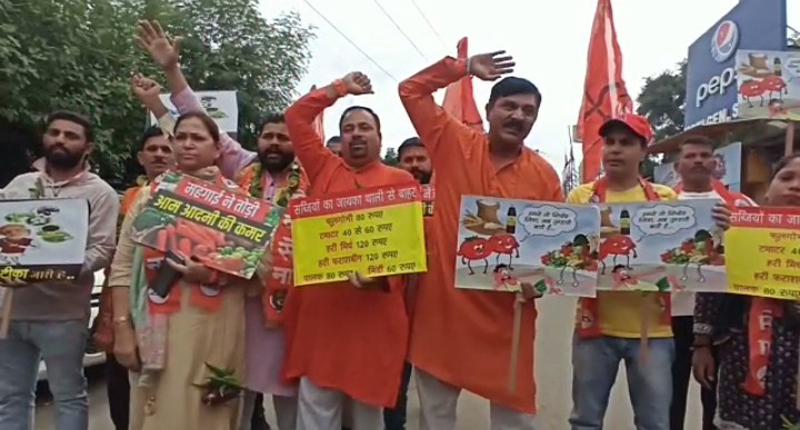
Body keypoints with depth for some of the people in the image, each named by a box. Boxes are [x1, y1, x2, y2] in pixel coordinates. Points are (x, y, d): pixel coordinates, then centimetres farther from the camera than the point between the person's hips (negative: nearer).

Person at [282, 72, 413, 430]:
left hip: (373, 314, -2)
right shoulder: (324, 168, 12)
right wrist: (341, 87, 16)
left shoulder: (400, 180, 5)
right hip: (319, 308, 2)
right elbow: (296, 117, 14)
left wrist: (384, 277, -19)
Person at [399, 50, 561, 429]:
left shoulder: (544, 175, 1)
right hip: (443, 301, 0)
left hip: (505, 311, 0)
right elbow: (411, 90, 6)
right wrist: (465, 67, 5)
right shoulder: (454, 145, 1)